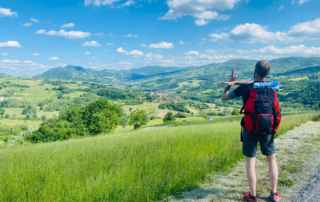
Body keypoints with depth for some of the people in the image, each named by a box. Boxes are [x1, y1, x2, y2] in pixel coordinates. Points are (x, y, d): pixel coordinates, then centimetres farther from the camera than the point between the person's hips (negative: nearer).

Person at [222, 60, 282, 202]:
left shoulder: (246, 88, -9)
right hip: (268, 128, 3)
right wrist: (236, 82, 5)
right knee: (271, 159, 16)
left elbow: (224, 97, 1)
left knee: (250, 161, 7)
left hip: (250, 128, -3)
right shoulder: (272, 87, 4)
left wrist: (231, 83, 14)